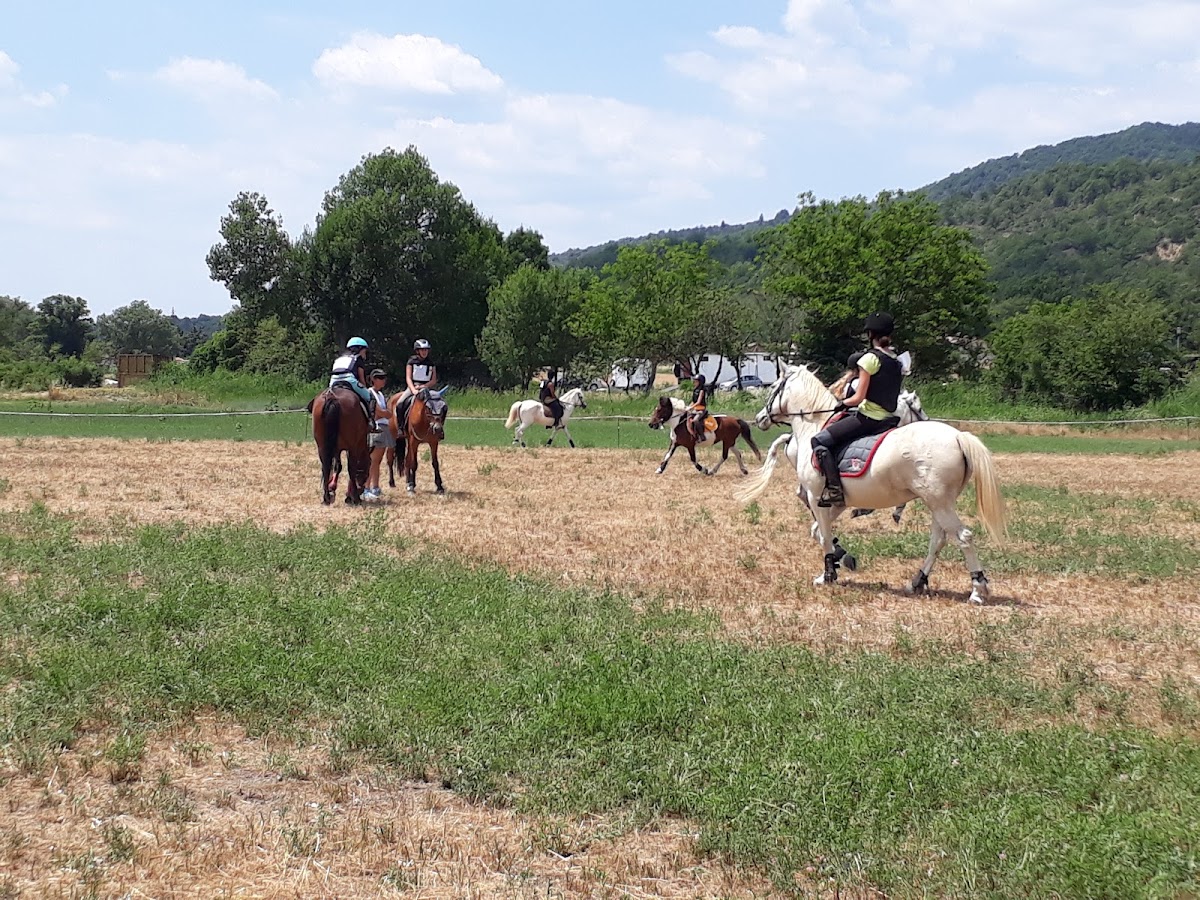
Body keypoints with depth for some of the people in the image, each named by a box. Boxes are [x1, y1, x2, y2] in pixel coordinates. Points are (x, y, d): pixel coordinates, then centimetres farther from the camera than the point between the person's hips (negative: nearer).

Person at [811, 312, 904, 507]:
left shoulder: (870, 358, -13)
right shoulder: (898, 362, 10)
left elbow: (858, 398, -16)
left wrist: (842, 403, 4)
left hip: (868, 417, -9)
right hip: (889, 418, 9)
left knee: (820, 440, -4)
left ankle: (834, 490, -16)